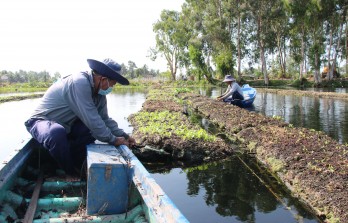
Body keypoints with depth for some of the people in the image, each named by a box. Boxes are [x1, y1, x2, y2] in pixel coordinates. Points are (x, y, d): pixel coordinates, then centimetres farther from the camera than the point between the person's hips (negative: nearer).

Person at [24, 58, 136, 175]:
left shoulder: (99, 91, -4)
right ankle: (70, 174, -15)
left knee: (94, 130, -12)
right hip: (42, 121, -8)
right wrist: (113, 140, -22)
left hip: (66, 125, 8)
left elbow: (105, 118, 4)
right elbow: (92, 120, -32)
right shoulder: (79, 83, -31)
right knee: (57, 132, -39)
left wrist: (123, 135, -6)